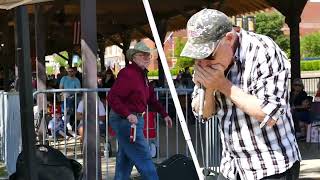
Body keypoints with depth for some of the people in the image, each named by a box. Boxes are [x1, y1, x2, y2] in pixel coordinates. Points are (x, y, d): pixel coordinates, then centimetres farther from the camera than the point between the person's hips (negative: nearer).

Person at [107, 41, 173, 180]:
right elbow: (112, 97, -23)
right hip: (125, 120, -10)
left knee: (126, 158, 16)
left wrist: (164, 115, 18)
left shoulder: (142, 75, 15)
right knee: (143, 158, -7)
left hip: (135, 120, 10)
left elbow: (151, 98, 23)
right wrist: (128, 115, -30)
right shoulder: (128, 73, -17)